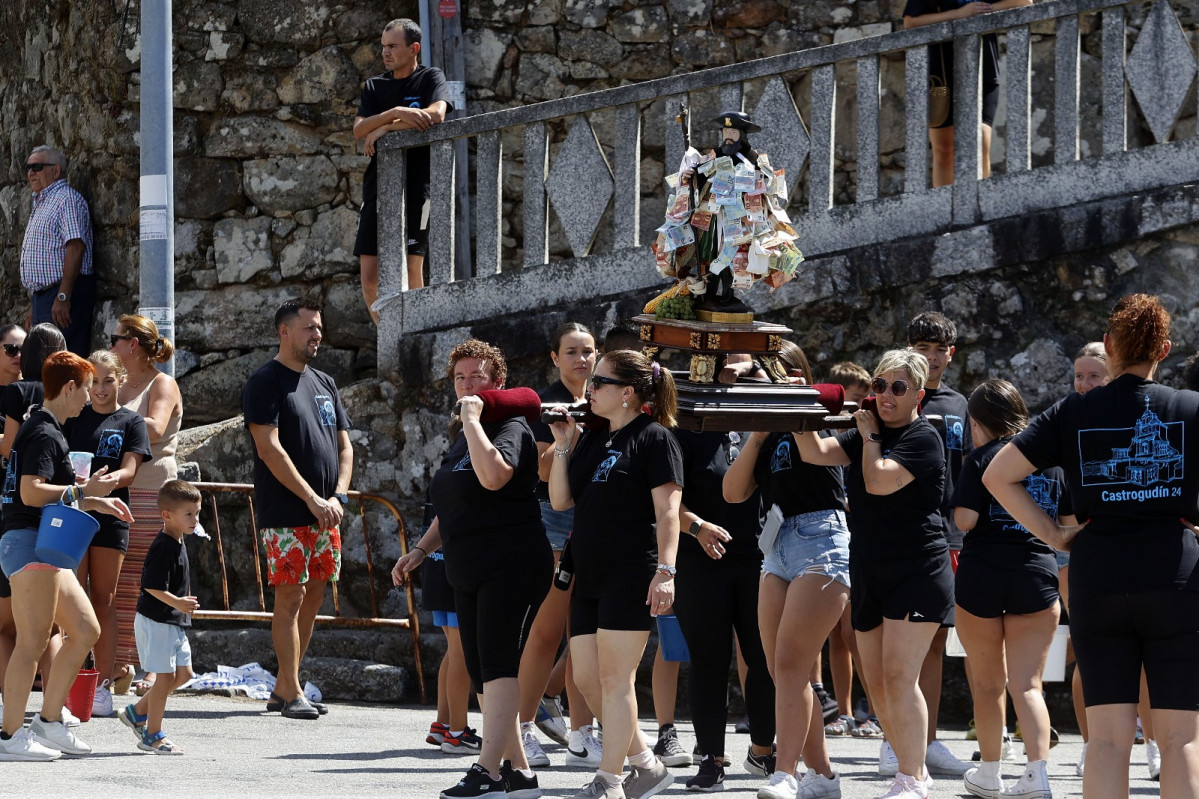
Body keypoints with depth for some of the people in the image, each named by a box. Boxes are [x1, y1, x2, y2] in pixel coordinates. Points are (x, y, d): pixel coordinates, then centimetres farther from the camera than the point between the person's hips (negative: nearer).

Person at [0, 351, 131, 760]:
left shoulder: (46, 430, 19)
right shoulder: (44, 433, -13)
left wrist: (95, 502, 23)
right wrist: (84, 491, -18)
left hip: (46, 548, 11)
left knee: (85, 630, 11)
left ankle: (49, 722, 13)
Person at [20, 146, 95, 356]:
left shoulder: (67, 200, -9)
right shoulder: (41, 204, 23)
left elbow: (75, 247, -20)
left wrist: (63, 296, -26)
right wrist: (35, 305, 23)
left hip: (64, 293, -10)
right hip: (43, 296, 10)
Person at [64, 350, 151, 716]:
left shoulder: (131, 422, 6)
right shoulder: (74, 418, 11)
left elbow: (129, 471, -5)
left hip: (110, 517, -1)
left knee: (103, 600, 3)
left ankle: (103, 684, 5)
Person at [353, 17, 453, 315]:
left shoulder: (430, 78, 3)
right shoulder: (375, 86, 16)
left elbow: (436, 114, -17)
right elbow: (359, 129, 1)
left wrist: (385, 129, -12)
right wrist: (396, 113, -16)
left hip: (415, 183, -5)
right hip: (379, 182, 5)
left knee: (411, 266, -9)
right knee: (369, 270, -3)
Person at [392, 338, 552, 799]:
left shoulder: (510, 428, -9)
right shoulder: (464, 438, 20)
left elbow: (494, 476, -32)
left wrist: (472, 418, -22)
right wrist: (420, 550, 19)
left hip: (513, 567, -10)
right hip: (469, 576, 10)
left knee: (497, 665, -17)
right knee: (483, 674, 6)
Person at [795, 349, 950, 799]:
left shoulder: (922, 438, -8)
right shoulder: (865, 436, 14)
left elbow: (879, 480, -20)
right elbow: (816, 454, 4)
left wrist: (870, 436, -6)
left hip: (917, 572, -8)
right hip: (869, 573, 8)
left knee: (898, 678, -15)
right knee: (877, 684, 8)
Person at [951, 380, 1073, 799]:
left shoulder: (980, 459, -6)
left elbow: (964, 520, -15)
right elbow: (1071, 522, 8)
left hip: (981, 574, -2)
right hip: (1037, 574, 2)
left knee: (988, 681, 13)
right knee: (1027, 684, 1)